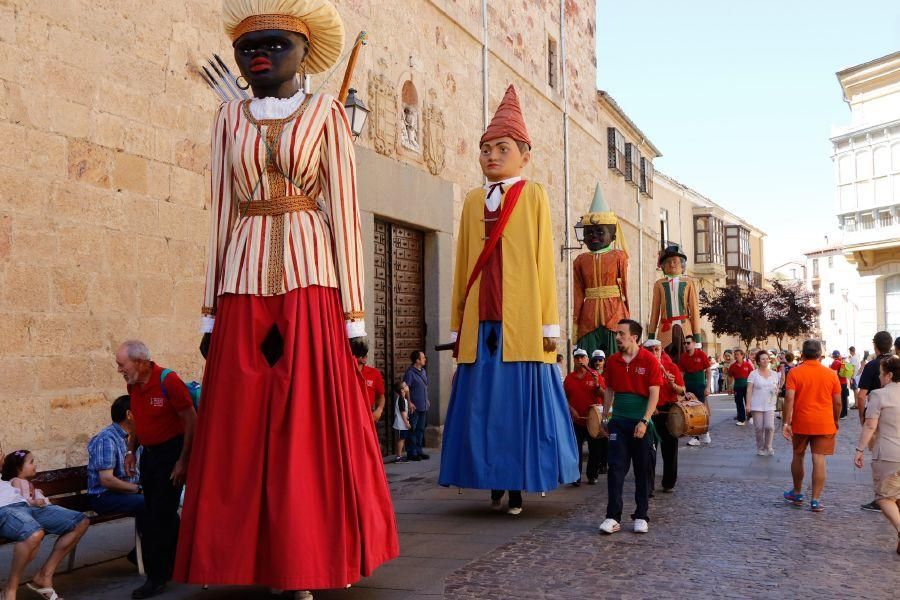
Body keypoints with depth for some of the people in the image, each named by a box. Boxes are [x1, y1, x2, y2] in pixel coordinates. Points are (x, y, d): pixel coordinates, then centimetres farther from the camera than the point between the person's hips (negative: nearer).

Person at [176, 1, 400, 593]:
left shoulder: (327, 113, 5)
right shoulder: (230, 118, 14)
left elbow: (344, 212, 0)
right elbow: (222, 214, 12)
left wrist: (354, 312, -5)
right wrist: (211, 311, 8)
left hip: (309, 282, -3)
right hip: (244, 288, 3)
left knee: (313, 426, -3)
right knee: (244, 432, 3)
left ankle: (319, 565, 9)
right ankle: (257, 564, 14)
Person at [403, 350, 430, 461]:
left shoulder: (423, 371, 12)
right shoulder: (410, 373, -14)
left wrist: (427, 400, 19)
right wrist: (409, 403, -21)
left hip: (423, 406, 8)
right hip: (414, 407, -8)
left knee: (420, 430, 14)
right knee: (413, 430, -2)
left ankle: (418, 451, 22)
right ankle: (411, 453, 4)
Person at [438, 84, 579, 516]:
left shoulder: (533, 196, 4)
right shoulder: (473, 201, 13)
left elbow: (544, 262, 0)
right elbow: (463, 265, 12)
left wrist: (549, 324, -5)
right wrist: (457, 325, 10)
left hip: (522, 322, -3)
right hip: (480, 322, 3)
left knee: (522, 401, 1)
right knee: (483, 404, 5)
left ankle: (518, 486, 13)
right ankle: (495, 483, 17)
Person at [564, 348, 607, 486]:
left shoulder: (596, 376, 0)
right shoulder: (569, 378, 6)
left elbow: (604, 396, -3)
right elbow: (564, 398, 11)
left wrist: (596, 385, -19)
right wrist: (571, 409, -4)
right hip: (576, 420, 1)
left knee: (595, 450, 8)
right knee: (576, 450, -1)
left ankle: (592, 475, 22)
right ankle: (576, 477, 4)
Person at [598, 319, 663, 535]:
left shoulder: (649, 360, -7)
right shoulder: (613, 361, 5)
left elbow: (654, 393, -11)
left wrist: (644, 421, -18)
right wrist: (605, 416, 12)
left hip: (642, 423, -3)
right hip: (618, 421, 3)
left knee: (642, 470, 6)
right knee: (616, 468, -2)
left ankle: (641, 517, 15)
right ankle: (613, 517, 0)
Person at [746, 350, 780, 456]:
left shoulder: (774, 374, 10)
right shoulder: (753, 374, 1)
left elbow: (778, 387, 20)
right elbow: (749, 390, -3)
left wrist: (777, 390, -5)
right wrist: (748, 404, -11)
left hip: (770, 406, 2)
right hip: (757, 406, -2)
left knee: (769, 426, -12)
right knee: (759, 428, 0)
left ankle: (768, 447, 7)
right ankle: (760, 448, 17)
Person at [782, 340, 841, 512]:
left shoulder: (795, 372, -6)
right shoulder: (831, 374, 0)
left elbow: (789, 399, -14)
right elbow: (837, 402, 3)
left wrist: (786, 423, -11)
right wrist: (836, 423, 16)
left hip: (801, 423, 0)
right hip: (824, 424, 0)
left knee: (798, 457, 17)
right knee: (819, 460, 0)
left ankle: (797, 494, 29)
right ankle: (815, 500, 0)